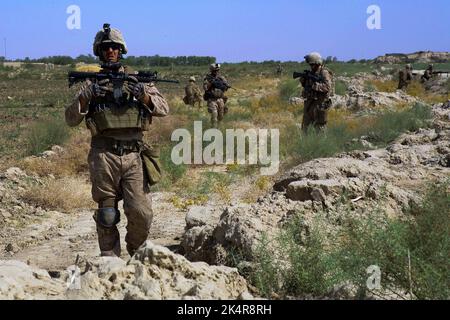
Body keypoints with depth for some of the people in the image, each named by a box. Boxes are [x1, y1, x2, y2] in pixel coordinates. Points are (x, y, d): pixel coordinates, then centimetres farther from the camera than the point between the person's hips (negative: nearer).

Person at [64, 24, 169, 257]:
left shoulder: (137, 79, 12)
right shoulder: (91, 83, 10)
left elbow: (163, 108, 8)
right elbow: (70, 119, 6)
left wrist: (143, 95, -10)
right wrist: (86, 96, -11)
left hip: (133, 155, 1)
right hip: (104, 157, 0)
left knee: (142, 213, -5)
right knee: (107, 215, 4)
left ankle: (136, 254, 21)